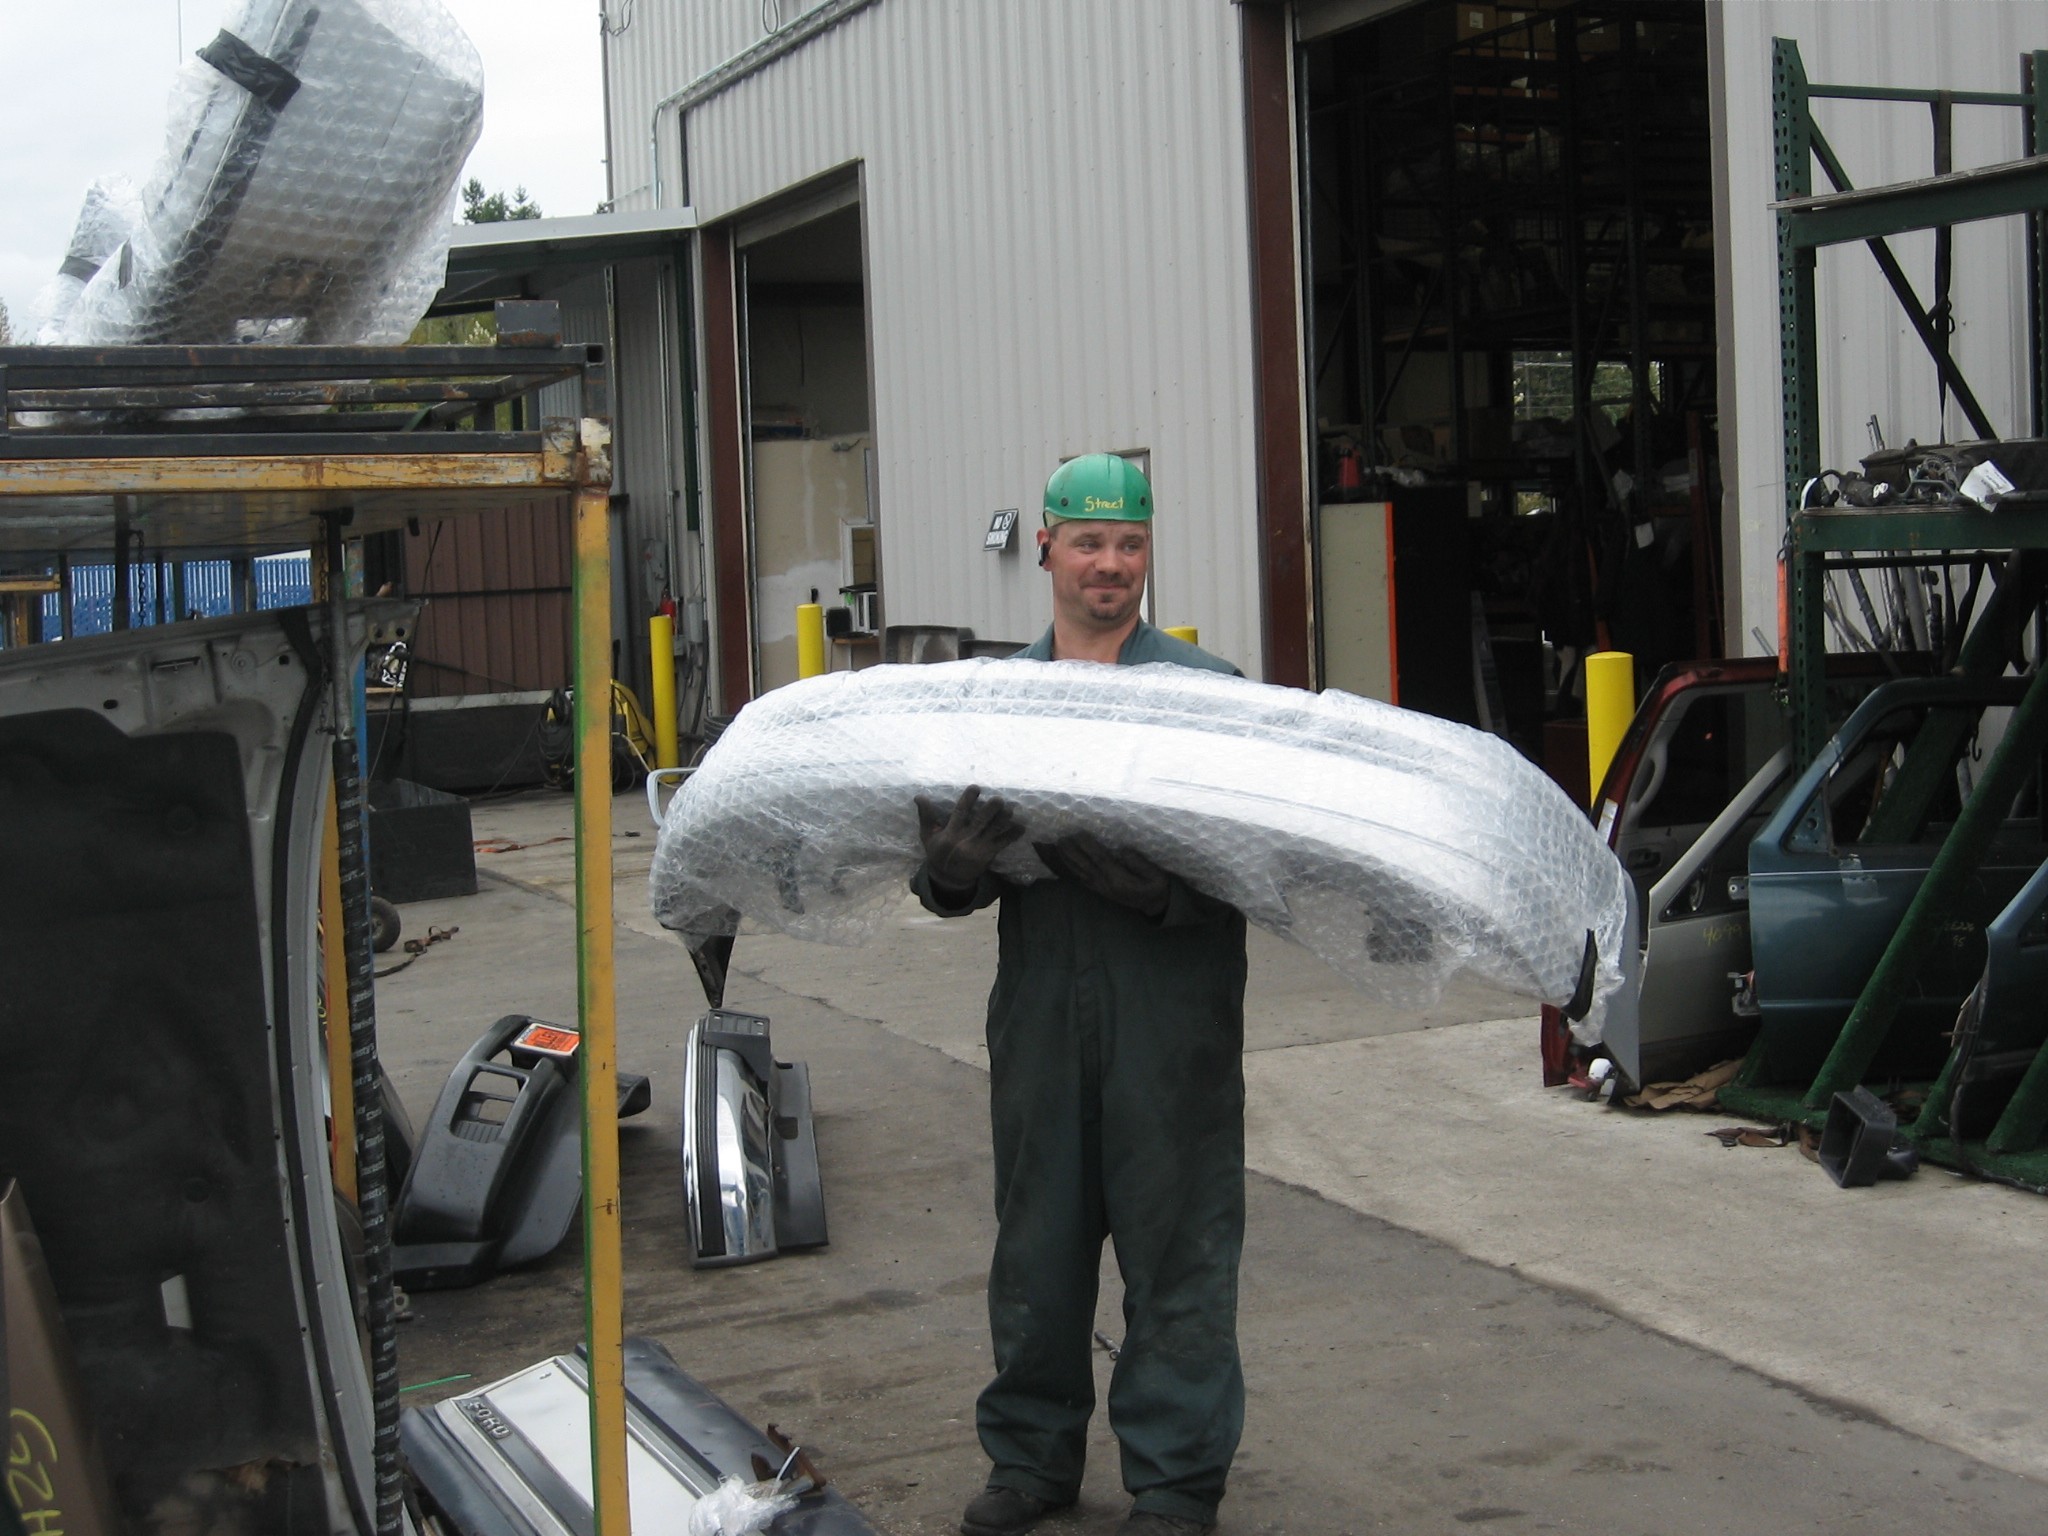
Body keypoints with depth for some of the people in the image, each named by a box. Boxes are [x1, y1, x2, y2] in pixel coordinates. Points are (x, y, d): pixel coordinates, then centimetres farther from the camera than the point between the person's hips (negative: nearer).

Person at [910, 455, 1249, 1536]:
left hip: (1171, 1006, -3)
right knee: (1036, 1238, 13)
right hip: (1039, 1001, 3)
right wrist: (948, 869, -18)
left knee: (1175, 1243, 4)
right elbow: (946, 881, 7)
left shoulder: (1207, 691, 1)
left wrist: (1158, 888, -23)